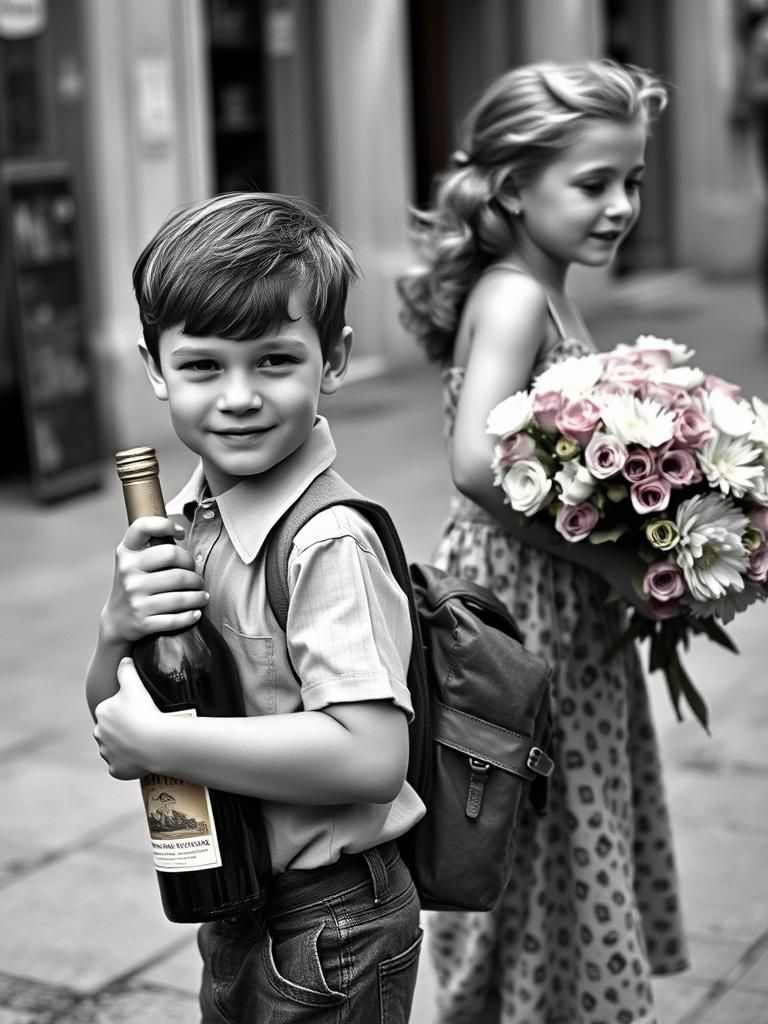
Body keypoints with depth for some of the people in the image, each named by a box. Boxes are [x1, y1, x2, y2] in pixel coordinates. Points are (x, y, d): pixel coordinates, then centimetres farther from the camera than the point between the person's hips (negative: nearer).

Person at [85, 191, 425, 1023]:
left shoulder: (328, 543, -24)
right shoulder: (179, 524, -3)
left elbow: (369, 757, -32)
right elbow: (115, 721, 5)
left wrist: (156, 740, -25)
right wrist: (118, 633, -17)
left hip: (329, 927, -7)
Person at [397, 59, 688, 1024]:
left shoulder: (545, 296, 10)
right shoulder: (515, 297, -18)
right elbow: (477, 464, -28)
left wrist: (623, 561, 2)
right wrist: (606, 558, -21)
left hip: (565, 611, 9)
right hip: (514, 607, -9)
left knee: (571, 842, 18)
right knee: (534, 845, 3)